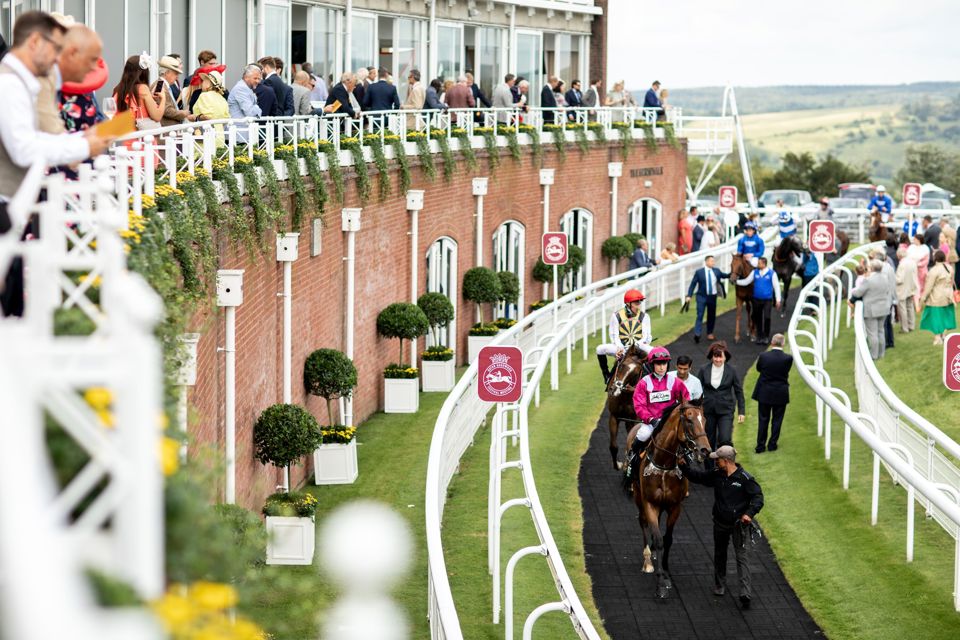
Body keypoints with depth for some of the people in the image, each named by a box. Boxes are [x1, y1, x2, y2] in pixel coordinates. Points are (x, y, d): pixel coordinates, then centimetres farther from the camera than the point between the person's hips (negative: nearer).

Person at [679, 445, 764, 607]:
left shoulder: (745, 478, -16)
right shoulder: (716, 475, 0)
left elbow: (758, 497, -15)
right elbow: (698, 477, 13)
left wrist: (750, 513, -27)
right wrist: (685, 466, 3)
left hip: (739, 524, -6)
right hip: (720, 524, 6)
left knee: (742, 558, -11)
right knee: (719, 555, 20)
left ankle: (746, 594, -17)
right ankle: (719, 586, 37)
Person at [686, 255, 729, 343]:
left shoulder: (716, 271, 4)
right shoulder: (699, 272, -8)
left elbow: (724, 276, 23)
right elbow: (693, 284, -5)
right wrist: (689, 296, -11)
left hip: (712, 297, 4)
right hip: (702, 297, -4)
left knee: (711, 316, 12)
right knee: (700, 315, -12)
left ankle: (710, 333, 27)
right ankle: (697, 334, -16)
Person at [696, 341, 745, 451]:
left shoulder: (732, 371, -5)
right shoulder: (704, 370, -2)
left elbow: (739, 392, 2)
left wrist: (741, 412, 0)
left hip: (725, 410, -2)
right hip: (708, 410, 2)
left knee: (725, 440, -15)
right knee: (709, 441, 11)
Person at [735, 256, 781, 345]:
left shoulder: (772, 273, -6)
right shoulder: (755, 272, 2)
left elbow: (776, 287, -3)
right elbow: (746, 281, 7)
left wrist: (778, 300, -4)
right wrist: (736, 281, -6)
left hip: (767, 300, -3)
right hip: (756, 300, 3)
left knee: (766, 318, -10)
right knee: (757, 319, 8)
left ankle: (766, 337, 5)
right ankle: (759, 337, 21)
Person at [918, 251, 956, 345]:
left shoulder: (934, 270, -21)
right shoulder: (949, 268, 1)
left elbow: (929, 286, -18)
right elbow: (951, 283, 11)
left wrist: (923, 298, -9)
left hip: (936, 299, -7)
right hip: (947, 298, 7)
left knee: (936, 317, 3)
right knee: (945, 317, 15)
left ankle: (938, 338, 3)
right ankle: (943, 336, 21)